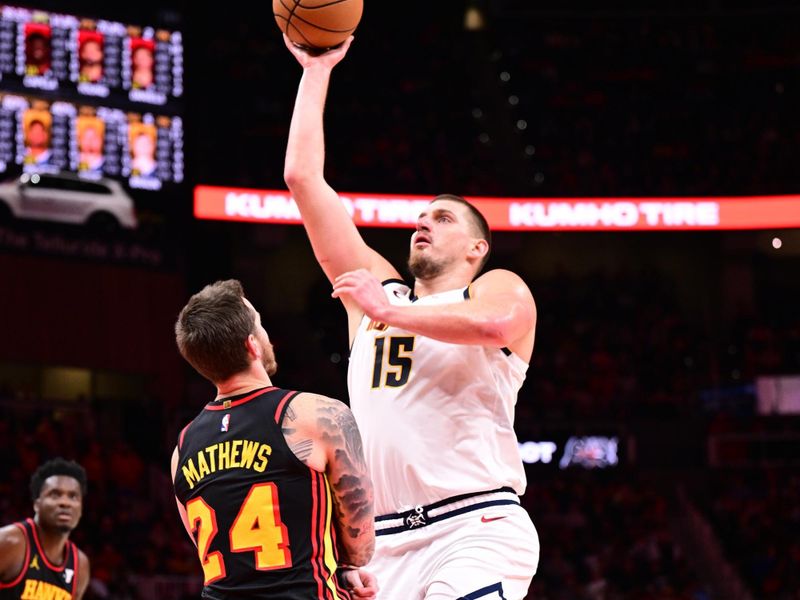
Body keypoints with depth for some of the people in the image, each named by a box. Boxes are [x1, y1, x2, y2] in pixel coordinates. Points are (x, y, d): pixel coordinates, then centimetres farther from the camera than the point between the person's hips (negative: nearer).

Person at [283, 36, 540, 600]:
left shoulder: (502, 288, 9)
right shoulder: (378, 287, 23)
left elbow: (492, 322, -19)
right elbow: (303, 177, 19)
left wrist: (388, 312, -10)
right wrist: (317, 73, 19)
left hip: (474, 530, -5)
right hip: (385, 544, 5)